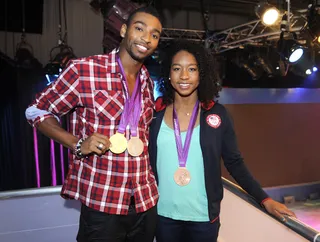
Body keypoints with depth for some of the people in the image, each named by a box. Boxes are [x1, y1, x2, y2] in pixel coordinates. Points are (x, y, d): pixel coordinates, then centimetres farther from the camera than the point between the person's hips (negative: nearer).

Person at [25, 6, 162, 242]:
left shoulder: (149, 83, 8)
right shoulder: (83, 70, -10)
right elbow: (36, 111, -3)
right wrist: (78, 145, -16)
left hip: (146, 201, 6)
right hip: (101, 202, -5)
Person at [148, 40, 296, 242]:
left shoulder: (217, 113, -5)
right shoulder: (156, 112, -3)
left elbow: (234, 162, -1)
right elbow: (145, 159, 2)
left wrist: (265, 199, -5)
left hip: (203, 216, -1)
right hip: (164, 214, 1)